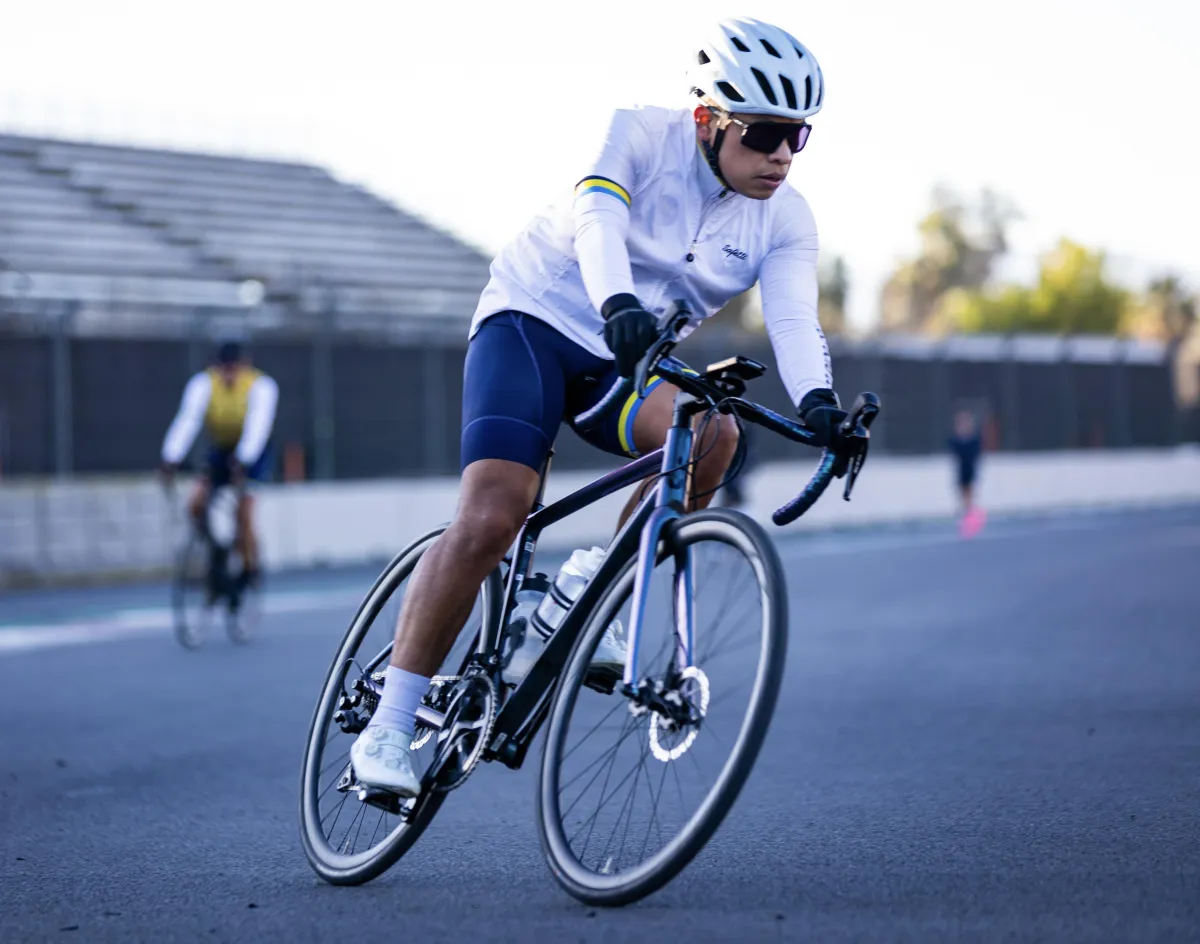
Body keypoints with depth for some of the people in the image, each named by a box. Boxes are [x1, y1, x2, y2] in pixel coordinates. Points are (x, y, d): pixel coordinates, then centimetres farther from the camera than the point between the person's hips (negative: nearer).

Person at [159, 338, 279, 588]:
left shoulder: (262, 387, -24)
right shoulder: (203, 384, -19)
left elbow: (257, 426, -36)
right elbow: (187, 421, -31)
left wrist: (242, 462, -51)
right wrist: (170, 460, -44)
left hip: (252, 452, -3)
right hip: (220, 449, 3)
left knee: (244, 513, -16)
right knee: (196, 505, -16)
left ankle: (250, 570, 2)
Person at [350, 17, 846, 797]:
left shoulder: (785, 220, -5)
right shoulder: (642, 135, -14)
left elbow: (794, 320, -21)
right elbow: (597, 218, -34)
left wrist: (817, 400, -43)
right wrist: (616, 304, -55)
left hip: (624, 363, 4)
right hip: (534, 321, -4)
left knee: (712, 434, -29)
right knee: (489, 520, -23)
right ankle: (388, 727, -14)